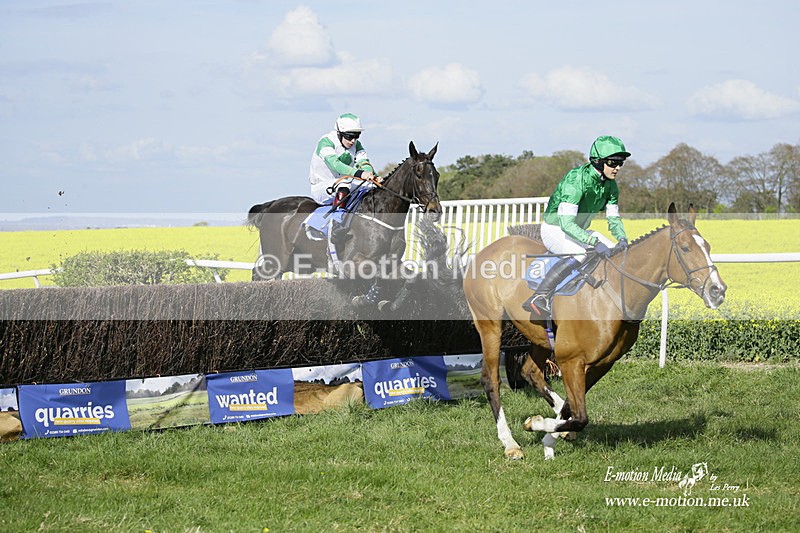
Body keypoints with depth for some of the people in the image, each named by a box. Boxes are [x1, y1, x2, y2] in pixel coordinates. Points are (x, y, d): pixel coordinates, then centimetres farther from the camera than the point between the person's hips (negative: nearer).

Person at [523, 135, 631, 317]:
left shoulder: (610, 185, -3)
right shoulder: (577, 179, -29)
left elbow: (613, 218, 5)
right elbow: (566, 222, -35)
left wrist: (622, 238, -17)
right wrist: (595, 242, -43)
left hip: (578, 230, 8)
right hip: (554, 229, -8)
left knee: (617, 253, -3)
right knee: (579, 254, -37)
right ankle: (538, 298, -42)